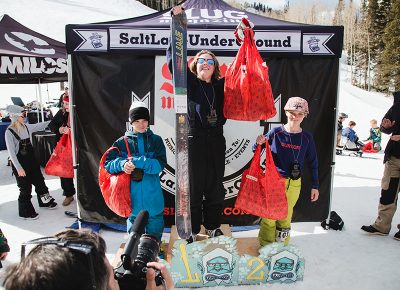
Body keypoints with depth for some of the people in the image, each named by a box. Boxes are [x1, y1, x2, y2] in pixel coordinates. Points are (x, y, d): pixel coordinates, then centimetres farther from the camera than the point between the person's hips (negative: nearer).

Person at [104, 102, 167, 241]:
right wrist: (121, 164, -22)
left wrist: (138, 162, -22)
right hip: (133, 197, 0)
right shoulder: (122, 142, 2)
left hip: (153, 197, 1)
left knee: (155, 229, 14)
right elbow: (107, 163, -1)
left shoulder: (156, 140, 2)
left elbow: (161, 164, -10)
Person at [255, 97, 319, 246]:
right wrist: (258, 143, -19)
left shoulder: (307, 137, -1)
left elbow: (313, 163, 7)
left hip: (294, 184, 2)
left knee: (285, 217, 14)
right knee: (269, 217, 1)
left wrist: (315, 186, 7)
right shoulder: (276, 132, -6)